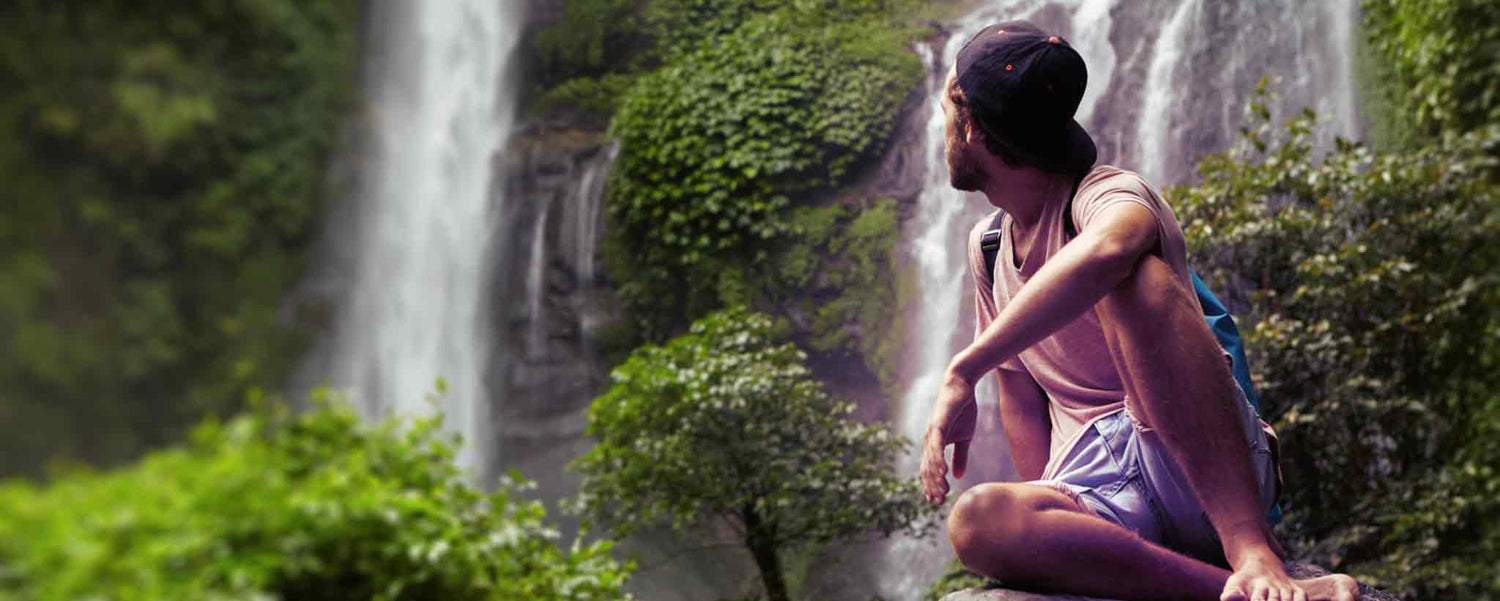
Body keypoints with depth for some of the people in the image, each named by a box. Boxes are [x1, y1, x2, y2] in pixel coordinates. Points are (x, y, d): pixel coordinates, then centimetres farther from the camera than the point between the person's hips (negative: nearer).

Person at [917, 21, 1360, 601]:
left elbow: (1103, 251, -36)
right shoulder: (987, 248, 16)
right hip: (1103, 497, 5)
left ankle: (1252, 554, -39)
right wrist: (1053, 520, 6)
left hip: (1206, 473, -5)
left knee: (1133, 277, -33)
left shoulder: (1111, 194, -9)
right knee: (978, 519, -32)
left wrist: (963, 369, -34)